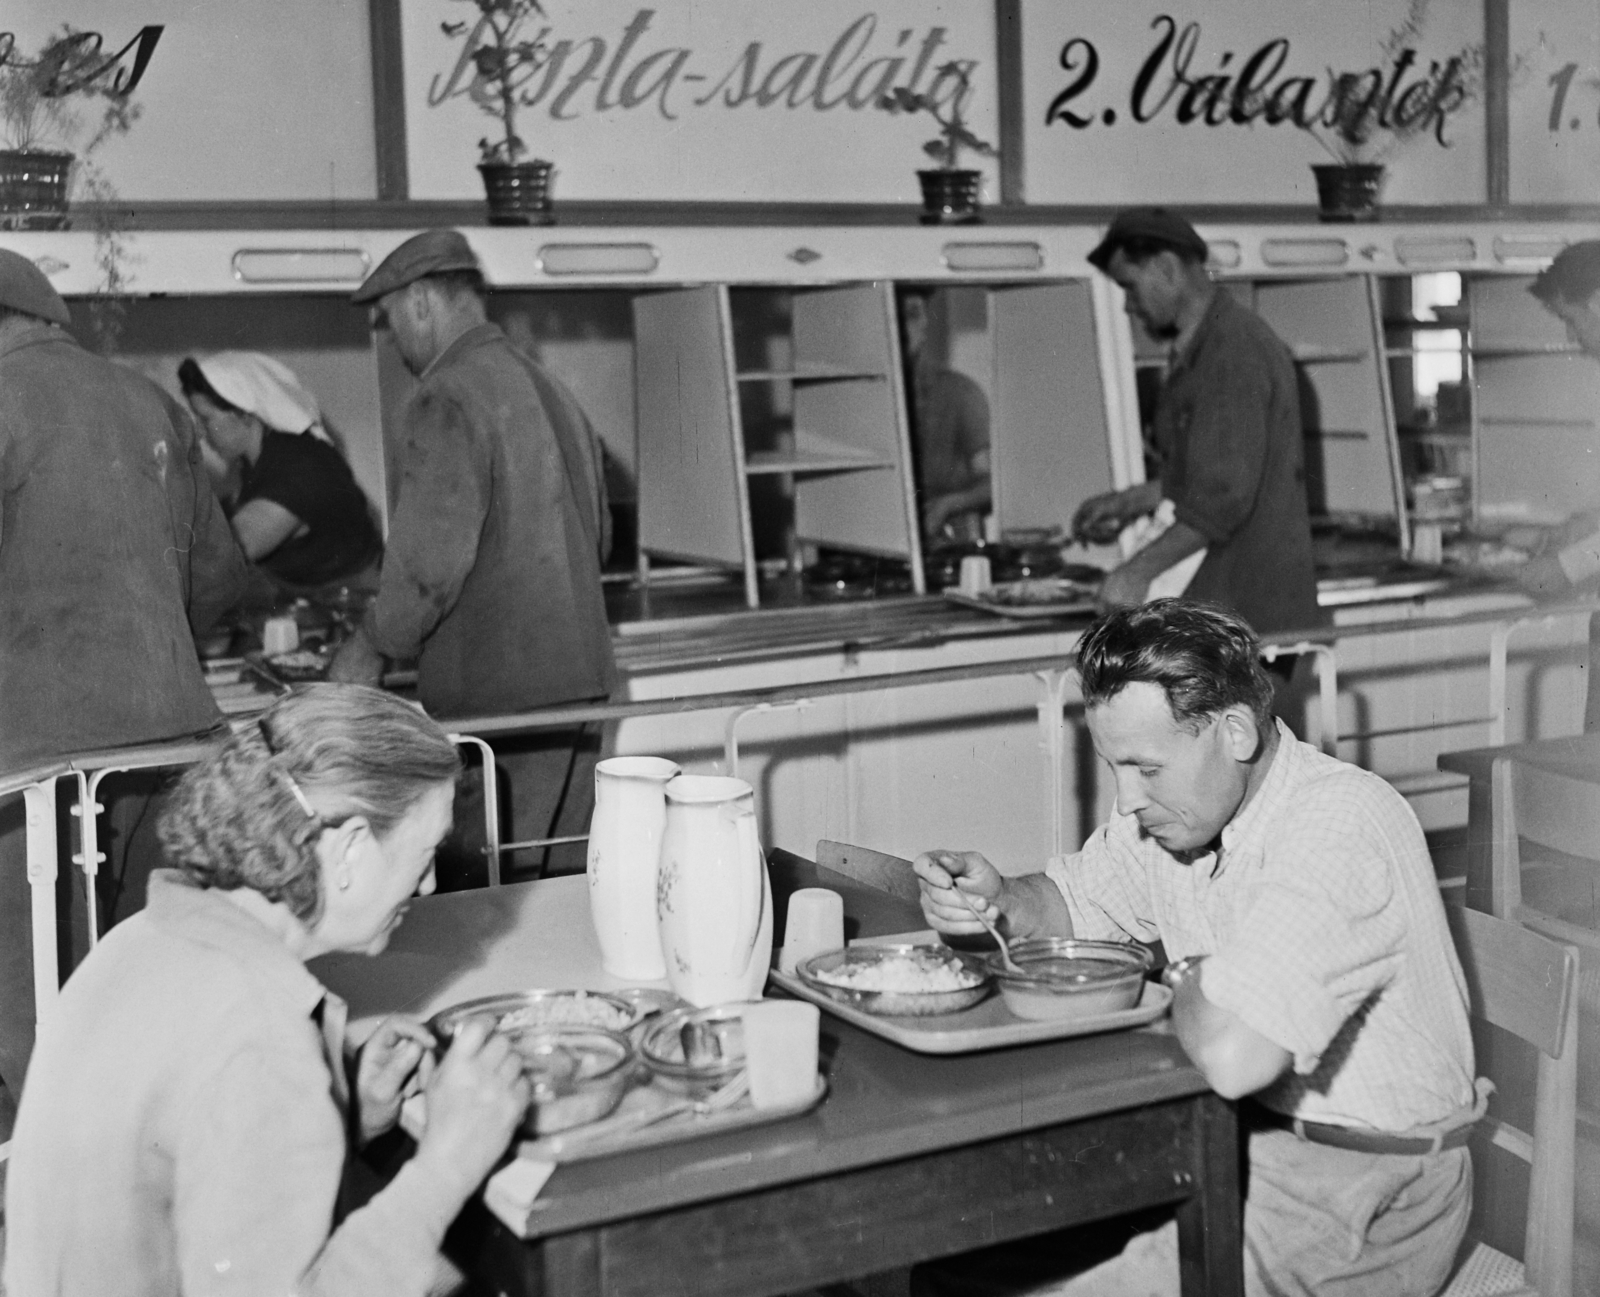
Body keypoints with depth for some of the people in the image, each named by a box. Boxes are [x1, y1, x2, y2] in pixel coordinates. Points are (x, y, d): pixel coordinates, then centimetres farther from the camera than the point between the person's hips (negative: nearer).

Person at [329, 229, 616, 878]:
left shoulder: (446, 400, -12)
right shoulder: (553, 391, 15)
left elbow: (431, 561, -19)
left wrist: (369, 649, -4)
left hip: (494, 696, -8)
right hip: (580, 679, 9)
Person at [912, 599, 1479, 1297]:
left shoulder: (1342, 827, -29)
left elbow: (1230, 1054, -39)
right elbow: (1073, 900, 14)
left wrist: (1187, 976, -16)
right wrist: (1000, 901, -9)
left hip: (1368, 1183, -8)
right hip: (1248, 1132, 8)